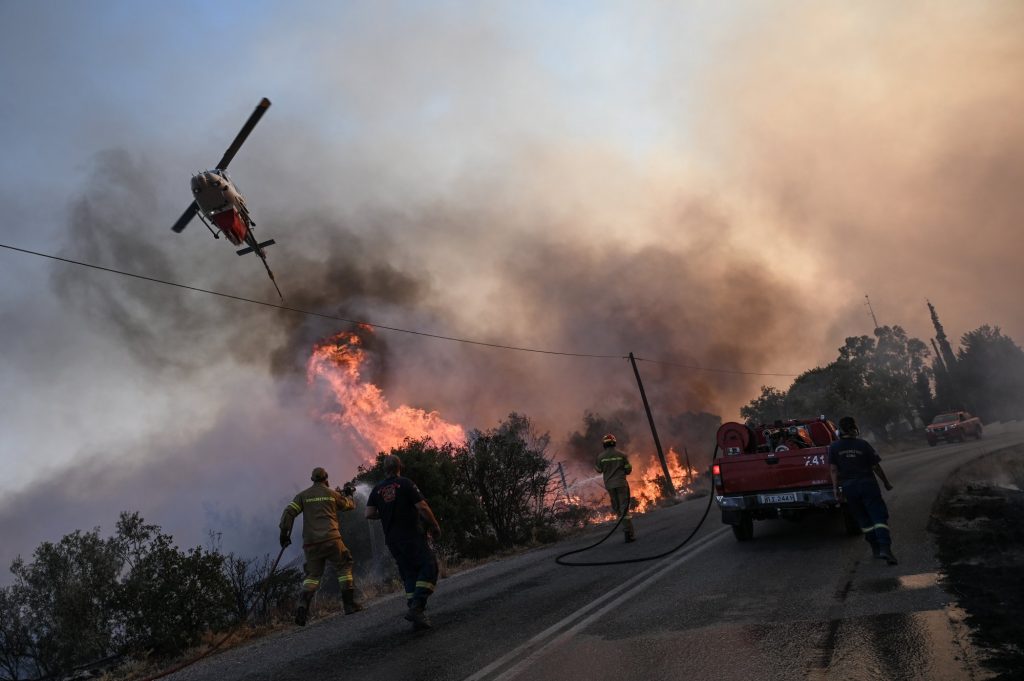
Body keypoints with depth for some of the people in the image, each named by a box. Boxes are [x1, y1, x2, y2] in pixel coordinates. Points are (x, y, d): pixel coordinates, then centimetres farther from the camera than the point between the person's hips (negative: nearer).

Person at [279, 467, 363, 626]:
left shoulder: (303, 495, 10)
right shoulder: (332, 493, 8)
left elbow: (288, 512, 0)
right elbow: (350, 505, 23)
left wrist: (284, 532, 4)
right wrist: (348, 494, 43)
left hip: (311, 542, 3)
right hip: (331, 539, -3)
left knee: (313, 574, 12)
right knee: (344, 567, 11)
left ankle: (304, 605, -10)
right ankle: (349, 604, 6)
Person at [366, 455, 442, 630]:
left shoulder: (377, 489, 6)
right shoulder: (406, 484, -7)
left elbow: (369, 514, 2)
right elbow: (422, 507, -13)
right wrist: (435, 526, -3)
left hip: (392, 540, 6)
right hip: (412, 536, -6)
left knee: (409, 574, 11)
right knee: (428, 567, -2)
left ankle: (417, 616, 6)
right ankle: (416, 607, -18)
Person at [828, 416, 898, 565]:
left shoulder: (834, 447, -1)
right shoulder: (863, 445, -5)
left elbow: (833, 469, -4)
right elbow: (876, 466, 0)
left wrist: (835, 487, 0)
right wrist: (886, 482, 12)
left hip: (849, 486, 2)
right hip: (867, 484, -2)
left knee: (864, 519, 14)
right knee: (879, 517, -3)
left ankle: (876, 549, 19)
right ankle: (885, 548, -17)